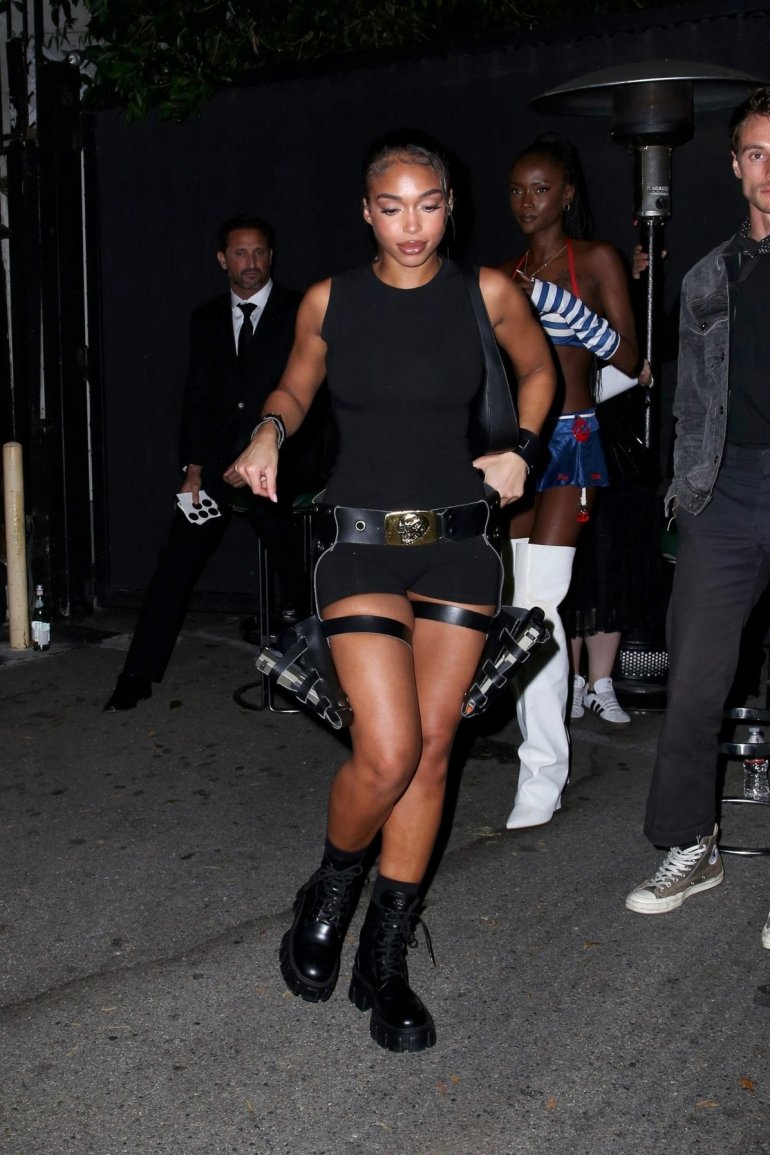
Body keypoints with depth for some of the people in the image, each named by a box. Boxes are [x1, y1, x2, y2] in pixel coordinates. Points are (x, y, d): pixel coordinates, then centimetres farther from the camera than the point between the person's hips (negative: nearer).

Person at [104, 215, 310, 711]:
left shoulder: (299, 313, 2)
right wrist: (194, 468, 0)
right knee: (176, 564, -3)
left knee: (295, 572, 4)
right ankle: (140, 674, 3)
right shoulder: (206, 319, 12)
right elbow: (197, 399, 10)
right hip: (218, 462, 3)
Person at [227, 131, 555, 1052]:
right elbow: (296, 387, 17)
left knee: (431, 750, 3)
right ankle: (329, 896, 18)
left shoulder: (486, 294, 1)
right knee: (387, 753, -15)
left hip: (458, 543, 2)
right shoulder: (329, 302, 1)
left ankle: (385, 961, 17)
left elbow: (537, 370, 20)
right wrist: (270, 432, -4)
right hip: (362, 542, -2)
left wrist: (521, 451, 6)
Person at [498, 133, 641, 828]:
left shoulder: (597, 261, 1)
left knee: (536, 607, -13)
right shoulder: (506, 274, 15)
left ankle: (544, 773, -6)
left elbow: (629, 359, -7)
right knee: (519, 605, 4)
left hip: (568, 441, -5)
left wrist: (562, 303, -18)